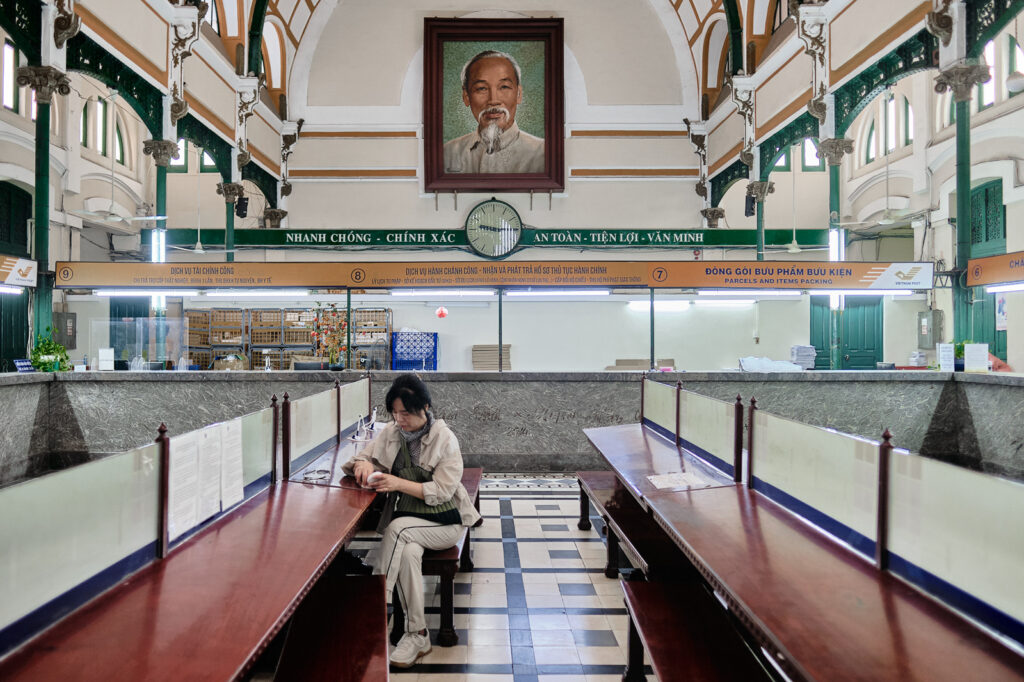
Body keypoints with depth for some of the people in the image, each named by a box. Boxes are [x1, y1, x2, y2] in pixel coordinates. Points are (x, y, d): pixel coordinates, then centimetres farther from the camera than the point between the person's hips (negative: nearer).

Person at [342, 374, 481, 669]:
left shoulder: (445, 439, -10)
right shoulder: (392, 433, 4)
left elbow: (442, 491, -14)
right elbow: (359, 459, 12)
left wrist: (399, 483, -25)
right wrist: (364, 465, -13)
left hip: (443, 523, -3)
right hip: (406, 519, 4)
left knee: (398, 528, -31)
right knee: (408, 553, -29)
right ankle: (417, 635, -19)